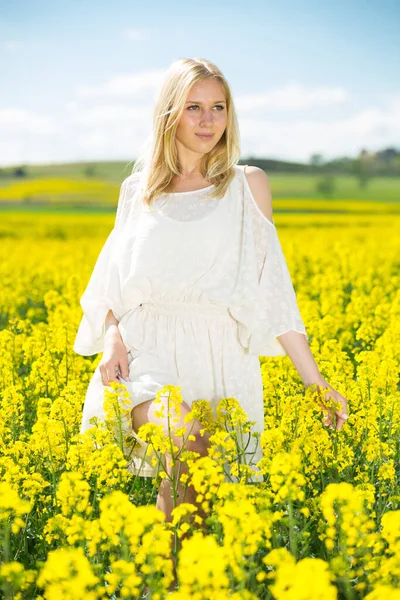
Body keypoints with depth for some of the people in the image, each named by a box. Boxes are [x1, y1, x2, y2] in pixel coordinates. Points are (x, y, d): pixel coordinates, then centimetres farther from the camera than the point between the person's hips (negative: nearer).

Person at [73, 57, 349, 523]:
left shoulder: (249, 185, 6)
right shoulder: (137, 189, 12)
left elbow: (271, 291, 5)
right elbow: (113, 283, 18)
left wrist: (314, 381, 0)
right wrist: (112, 336, -4)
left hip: (219, 362, 0)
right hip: (150, 357, 0)